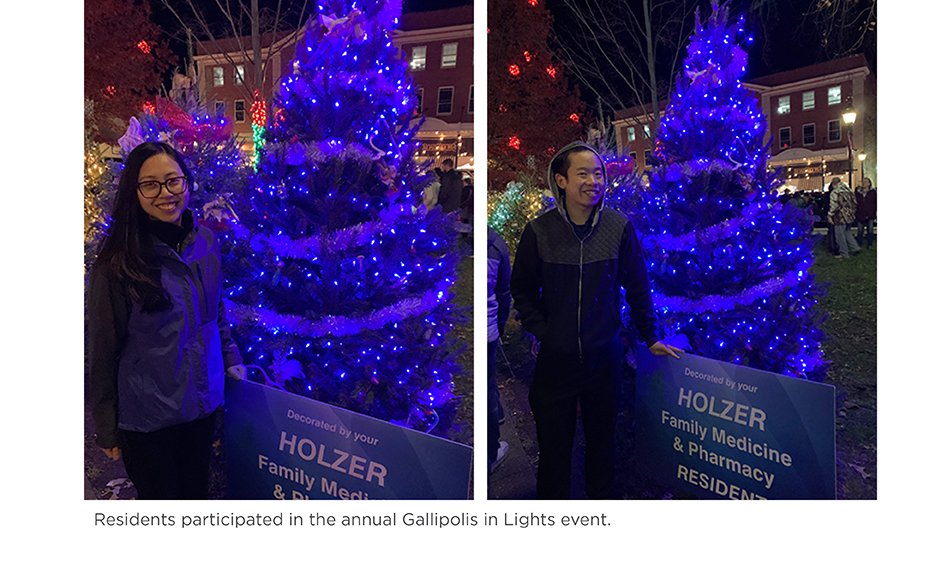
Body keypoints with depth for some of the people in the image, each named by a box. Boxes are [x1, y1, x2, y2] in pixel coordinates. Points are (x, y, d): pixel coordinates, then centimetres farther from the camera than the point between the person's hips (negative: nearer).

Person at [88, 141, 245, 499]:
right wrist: (107, 428, -5)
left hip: (204, 403, 4)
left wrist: (231, 361, 13)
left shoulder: (206, 243, -2)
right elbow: (103, 352, -9)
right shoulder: (118, 263, -15)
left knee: (196, 492, 21)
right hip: (147, 417, -4)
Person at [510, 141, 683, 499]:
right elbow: (522, 292, 3)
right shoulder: (539, 231, -7)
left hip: (605, 357, 1)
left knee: (602, 439, 17)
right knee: (553, 445, 9)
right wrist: (542, 332, -4)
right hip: (554, 359, -1)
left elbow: (637, 287, 5)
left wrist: (650, 337, 8)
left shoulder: (619, 227, -4)